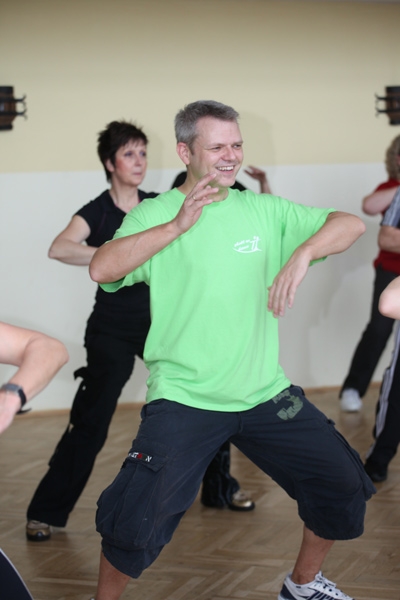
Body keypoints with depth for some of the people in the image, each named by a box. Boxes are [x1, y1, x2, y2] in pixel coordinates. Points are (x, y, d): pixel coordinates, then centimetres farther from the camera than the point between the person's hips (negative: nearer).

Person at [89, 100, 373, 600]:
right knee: (135, 523, -17)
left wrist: (303, 252, -18)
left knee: (344, 488, 10)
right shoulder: (156, 213, -3)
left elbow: (350, 224, 1)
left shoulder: (262, 210, 6)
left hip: (266, 393, 5)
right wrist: (177, 225, -27)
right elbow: (102, 269, -19)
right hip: (184, 396, -4)